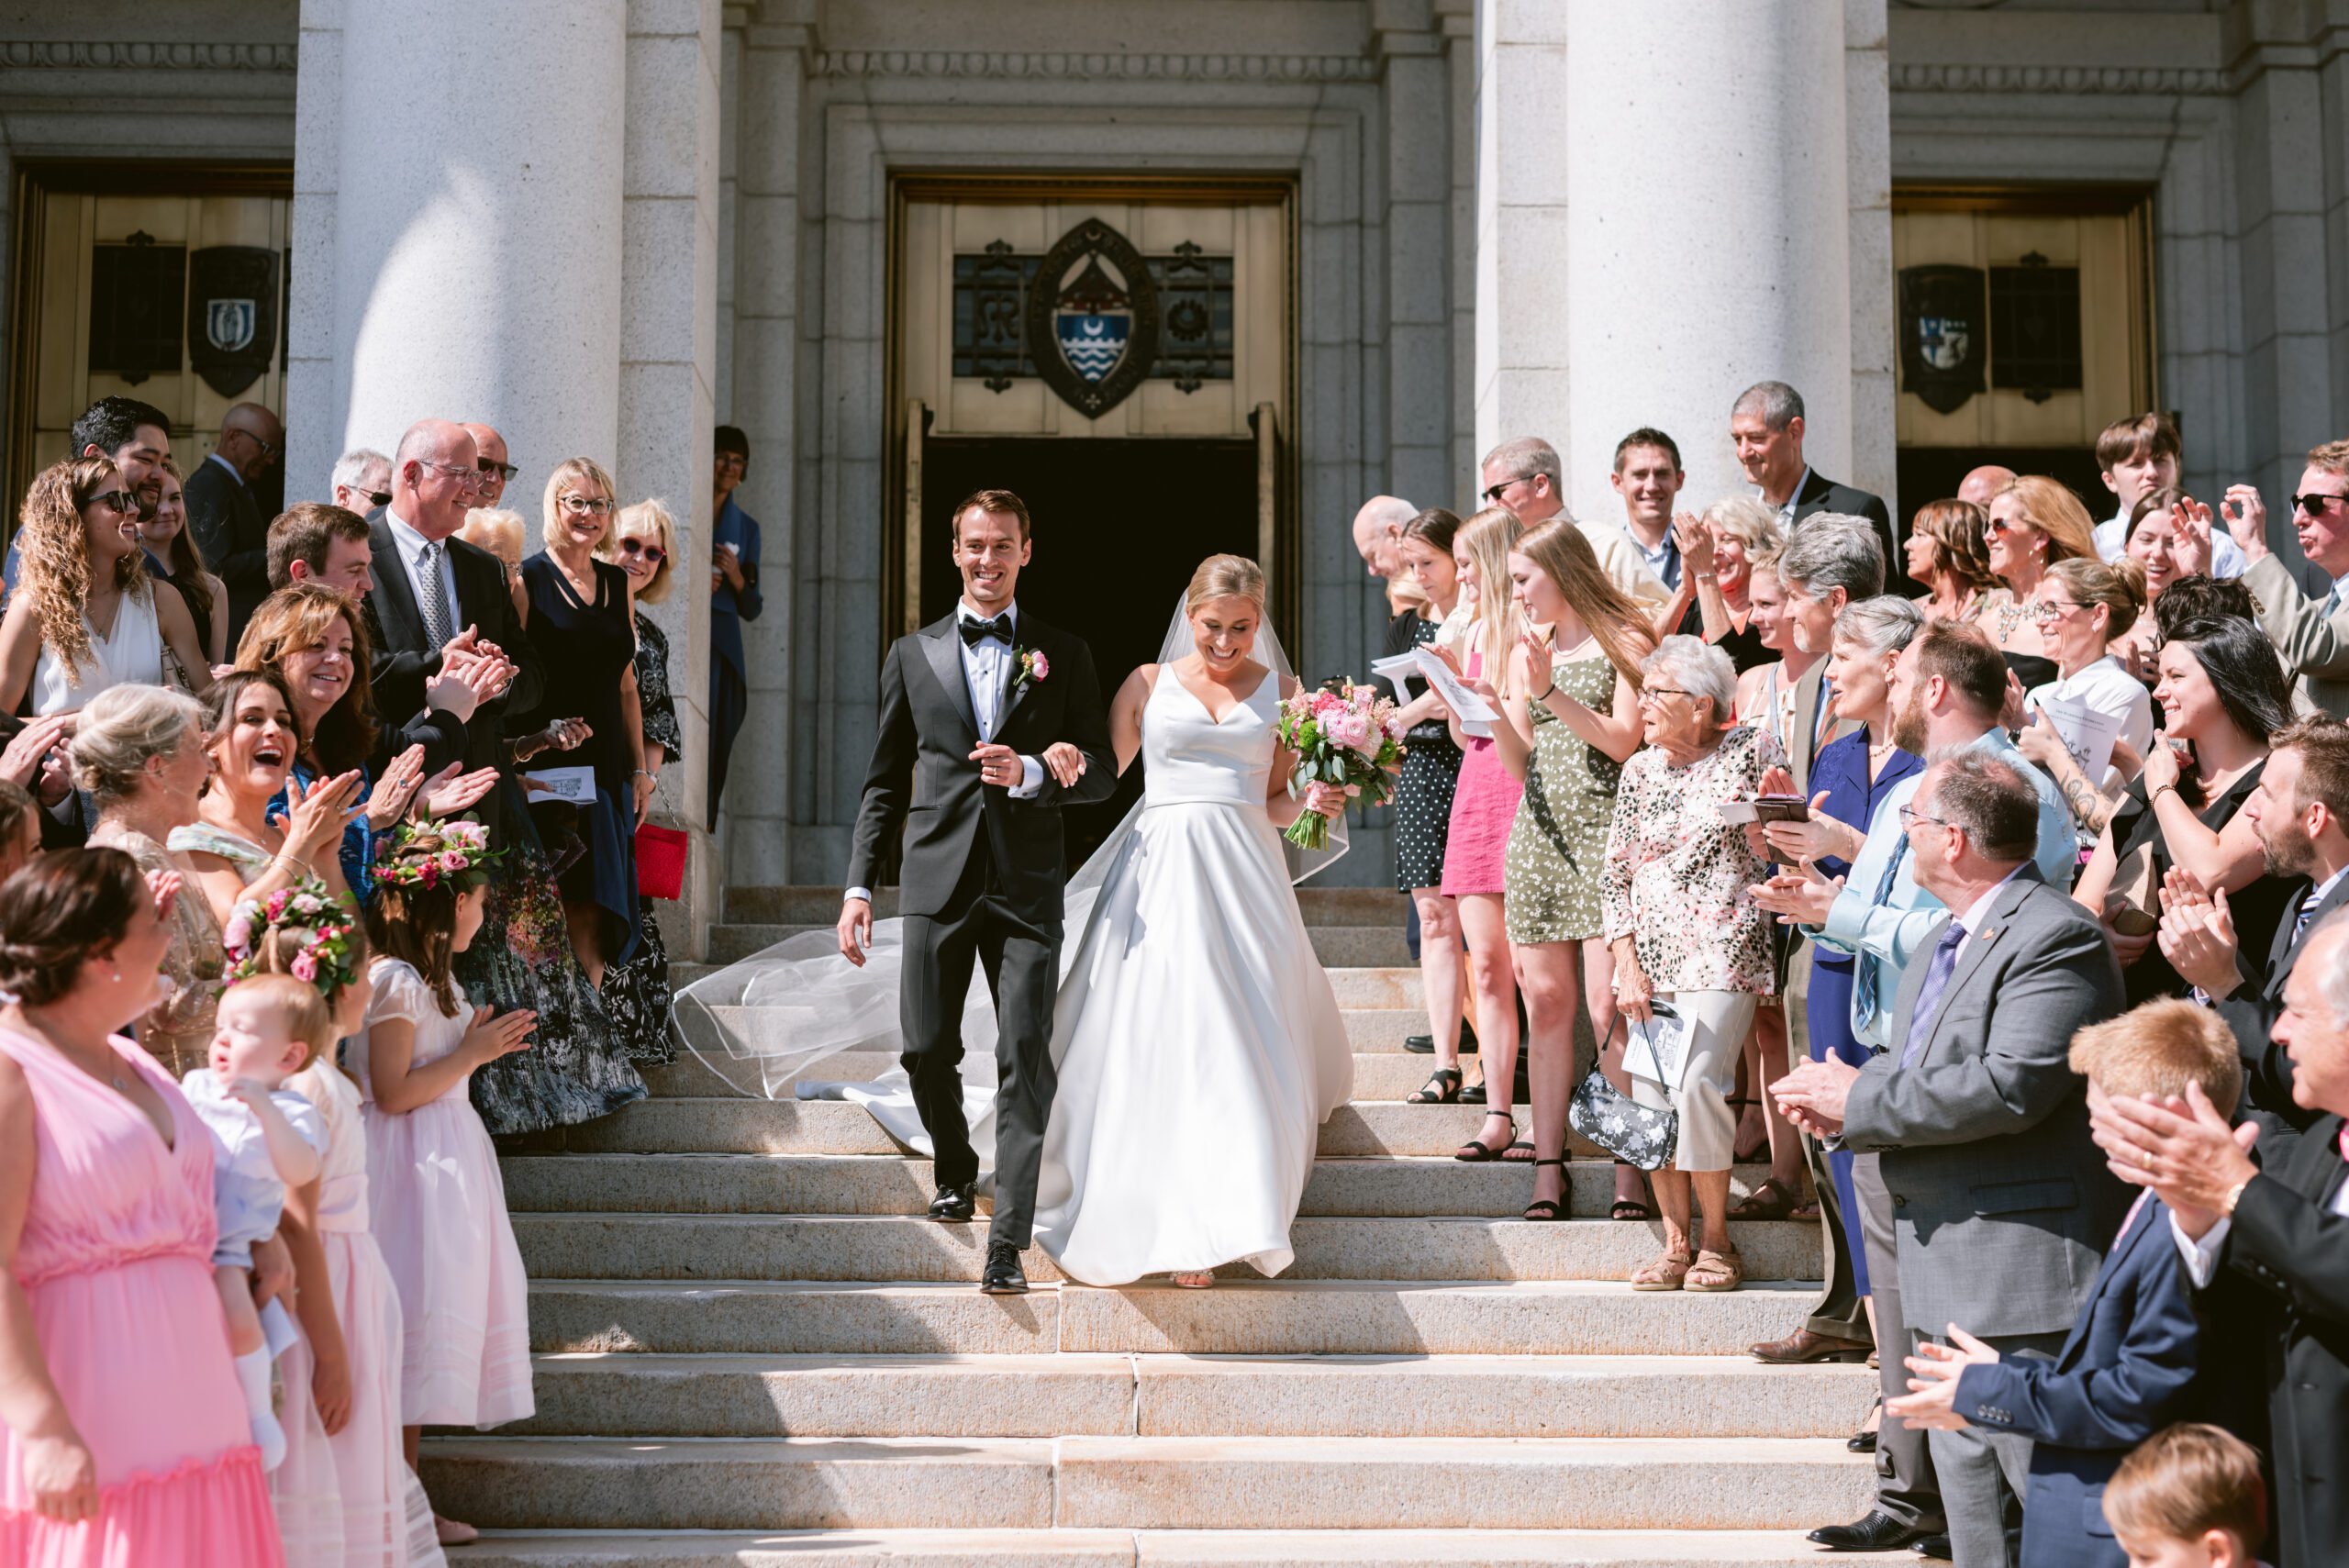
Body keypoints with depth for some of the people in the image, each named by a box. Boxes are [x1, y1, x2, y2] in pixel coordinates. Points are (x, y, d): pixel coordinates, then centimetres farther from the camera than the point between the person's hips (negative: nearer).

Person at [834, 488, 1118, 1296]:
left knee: (1025, 1056, -8)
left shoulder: (1064, 655, 8)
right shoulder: (913, 655, 11)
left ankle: (1008, 1241, -5)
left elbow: (1101, 774, 7)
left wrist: (1031, 773, -13)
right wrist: (859, 884, 3)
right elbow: (884, 782, 11)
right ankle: (955, 1169, 33)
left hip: (1027, 883, -1)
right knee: (927, 1047, 2)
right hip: (937, 877, 1)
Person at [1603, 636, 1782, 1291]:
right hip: (1652, 956, 4)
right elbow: (1616, 874, 11)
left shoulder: (1751, 750, 0)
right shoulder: (1641, 770, 11)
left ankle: (1716, 1239, 0)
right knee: (1650, 1093, -3)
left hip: (1722, 952, -4)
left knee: (1693, 1082, -16)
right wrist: (1628, 966, 3)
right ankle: (1677, 1242, 9)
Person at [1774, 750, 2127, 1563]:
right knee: (1965, 1474, 17)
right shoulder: (1953, 933, 15)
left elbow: (2009, 1085, -28)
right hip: (1943, 1255, 10)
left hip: (2018, 1264, -10)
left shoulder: (2057, 937, -17)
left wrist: (1862, 1101, -18)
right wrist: (1840, 1100, -2)